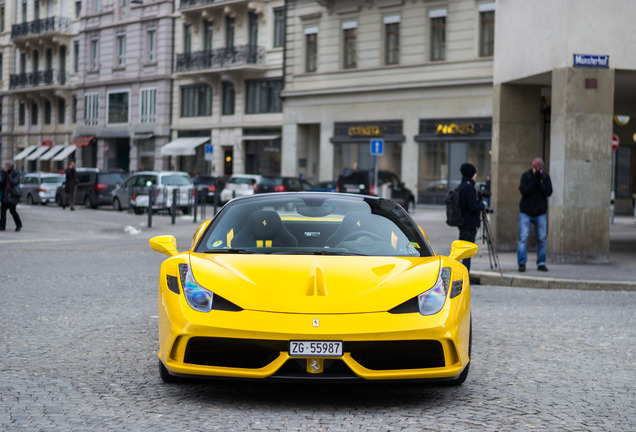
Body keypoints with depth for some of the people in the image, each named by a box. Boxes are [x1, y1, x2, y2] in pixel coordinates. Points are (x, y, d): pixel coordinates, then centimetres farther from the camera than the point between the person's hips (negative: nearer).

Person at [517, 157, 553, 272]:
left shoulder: (545, 176, 3)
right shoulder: (526, 176, -3)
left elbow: (549, 192, -8)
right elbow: (523, 191, -15)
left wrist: (540, 181, -18)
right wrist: (534, 180, -19)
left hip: (540, 213, 2)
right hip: (526, 212, -2)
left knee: (542, 239, 2)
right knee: (523, 238, -8)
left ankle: (541, 263, 11)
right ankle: (522, 263, -4)